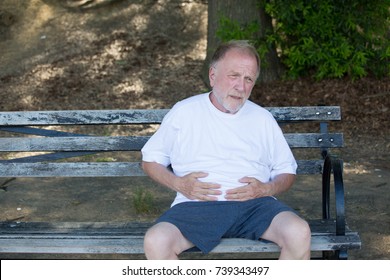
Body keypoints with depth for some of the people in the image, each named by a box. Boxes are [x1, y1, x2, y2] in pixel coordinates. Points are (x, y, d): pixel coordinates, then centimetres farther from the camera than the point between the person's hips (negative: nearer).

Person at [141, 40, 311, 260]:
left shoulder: (263, 119, 18)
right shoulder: (184, 112, 12)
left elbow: (287, 171, 21)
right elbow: (150, 160, 16)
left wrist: (266, 189, -2)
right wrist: (179, 184, -4)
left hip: (254, 204, 2)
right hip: (196, 206, -1)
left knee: (299, 232, -29)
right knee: (155, 242, -32)